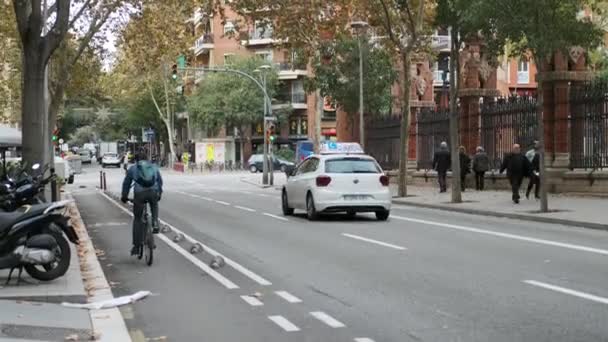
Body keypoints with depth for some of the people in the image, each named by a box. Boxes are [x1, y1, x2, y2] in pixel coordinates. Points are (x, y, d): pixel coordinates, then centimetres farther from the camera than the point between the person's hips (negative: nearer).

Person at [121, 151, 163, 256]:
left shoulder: (132, 168, 17)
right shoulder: (154, 167, 22)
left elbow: (126, 183, 20)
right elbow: (160, 181, 28)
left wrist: (124, 196, 33)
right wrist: (159, 193, 42)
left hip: (140, 193, -1)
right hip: (153, 192, 1)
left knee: (137, 219, 11)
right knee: (155, 206, 37)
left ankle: (136, 246, 11)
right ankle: (155, 224, 14)